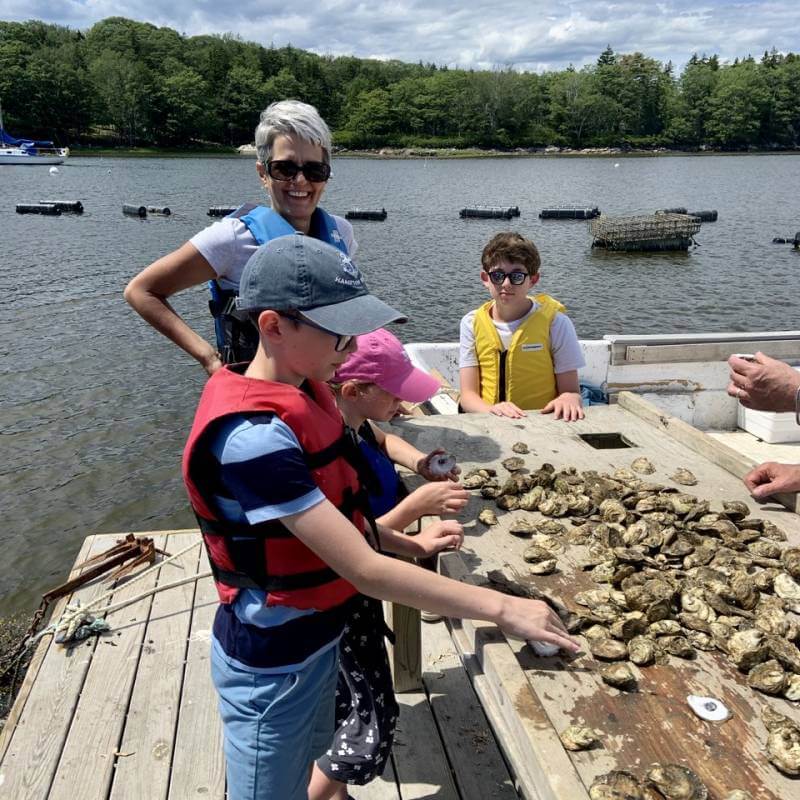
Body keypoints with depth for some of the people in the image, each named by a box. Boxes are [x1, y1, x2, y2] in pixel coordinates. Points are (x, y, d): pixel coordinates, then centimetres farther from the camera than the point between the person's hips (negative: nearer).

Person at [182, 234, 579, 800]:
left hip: (318, 637, 8)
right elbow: (365, 571, -31)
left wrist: (409, 543, -1)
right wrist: (502, 608, -26)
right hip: (272, 666, -8)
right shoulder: (252, 436, -32)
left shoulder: (305, 393, -3)